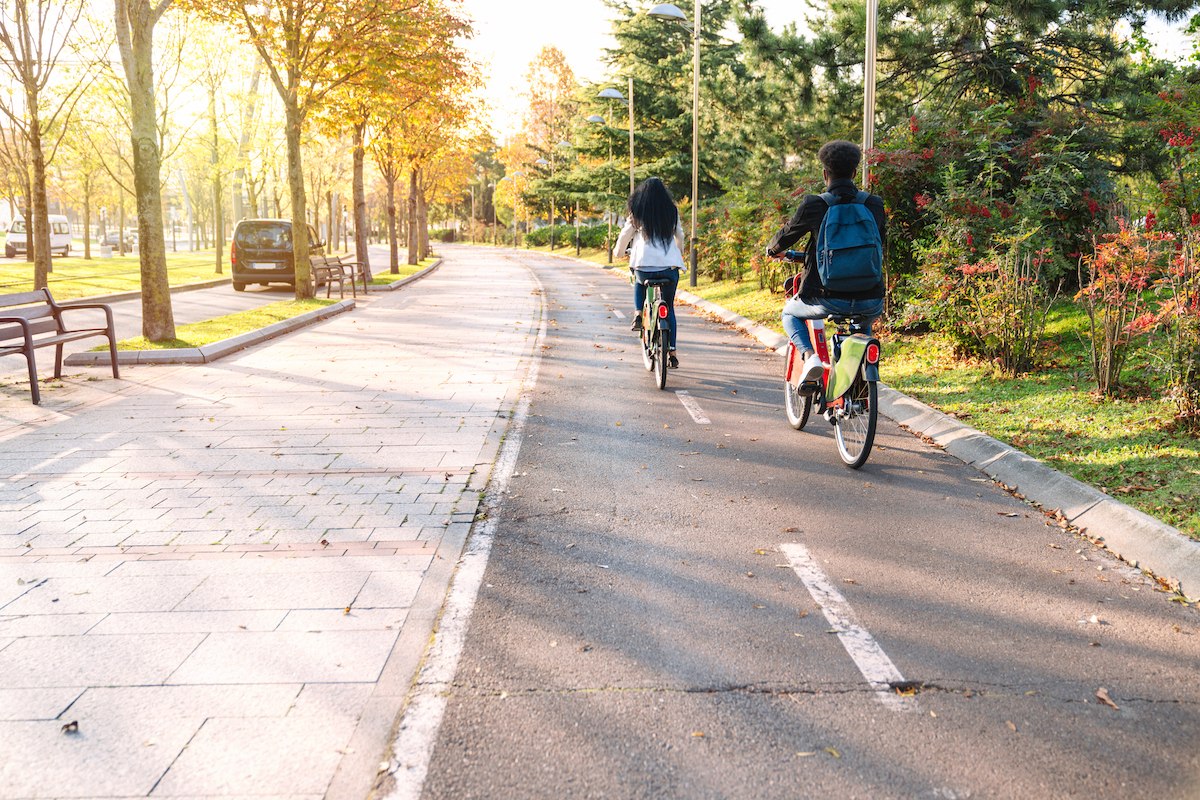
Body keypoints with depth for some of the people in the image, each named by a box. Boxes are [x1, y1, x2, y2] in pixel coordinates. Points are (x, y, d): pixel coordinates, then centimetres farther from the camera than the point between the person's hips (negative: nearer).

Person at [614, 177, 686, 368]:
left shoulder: (637, 212, 3)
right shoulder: (672, 211, 9)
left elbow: (626, 234, 10)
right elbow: (679, 236, 21)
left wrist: (618, 250, 31)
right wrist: (679, 252, 42)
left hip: (644, 264, -1)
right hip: (670, 266, 1)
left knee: (639, 283, 35)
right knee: (669, 308, 13)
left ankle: (638, 314, 10)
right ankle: (672, 352, 5)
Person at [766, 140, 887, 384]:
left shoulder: (813, 205, -6)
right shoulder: (875, 204, 4)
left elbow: (786, 236, 9)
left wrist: (772, 250, 33)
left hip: (828, 299, -4)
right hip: (870, 299, 4)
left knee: (790, 313, 27)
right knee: (864, 324, 40)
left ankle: (809, 356, 2)